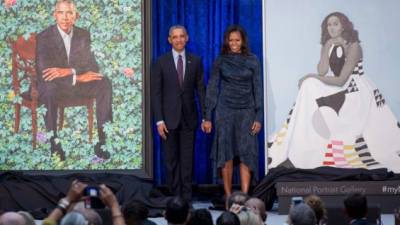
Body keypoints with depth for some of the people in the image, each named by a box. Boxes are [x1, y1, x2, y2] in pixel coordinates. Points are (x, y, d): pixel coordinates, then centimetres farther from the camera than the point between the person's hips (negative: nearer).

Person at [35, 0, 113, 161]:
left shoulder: (83, 35, 6)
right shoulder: (44, 37, -7)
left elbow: (92, 66, -3)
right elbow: (43, 69, -19)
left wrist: (68, 71, -23)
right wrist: (78, 76, -26)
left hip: (79, 82, 4)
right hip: (53, 85, -4)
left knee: (105, 84, -23)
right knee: (49, 88, -39)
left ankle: (102, 140, -23)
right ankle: (54, 142, -33)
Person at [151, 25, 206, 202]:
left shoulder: (195, 61, 6)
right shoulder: (161, 62, 1)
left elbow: (201, 90, 6)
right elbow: (156, 92, -1)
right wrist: (159, 120, -8)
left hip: (188, 118, 1)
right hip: (169, 118, -1)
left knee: (187, 160, 1)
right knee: (171, 161, 3)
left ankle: (186, 198, 6)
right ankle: (174, 197, 9)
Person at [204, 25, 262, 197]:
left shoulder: (252, 61, 3)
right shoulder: (220, 62, 4)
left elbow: (257, 89, 3)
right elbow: (212, 89, 4)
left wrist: (258, 117, -4)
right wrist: (208, 117, -1)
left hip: (246, 111, 0)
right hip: (225, 110, 0)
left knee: (246, 154, -6)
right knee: (226, 154, 1)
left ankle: (244, 196, -9)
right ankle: (228, 196, 5)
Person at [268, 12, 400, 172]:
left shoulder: (353, 46, -14)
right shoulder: (328, 46, 7)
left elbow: (341, 80, -19)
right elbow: (322, 72, -8)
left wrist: (312, 77, -14)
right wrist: (327, 48, -13)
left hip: (356, 92, -7)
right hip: (338, 90, 7)